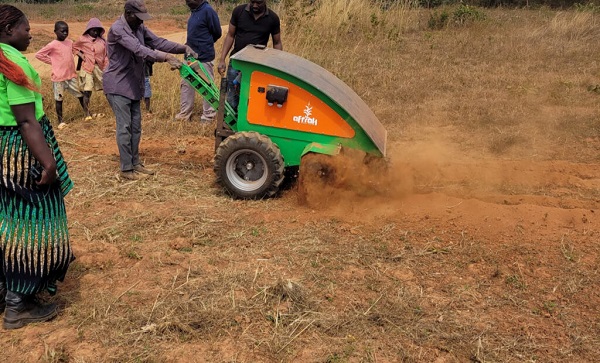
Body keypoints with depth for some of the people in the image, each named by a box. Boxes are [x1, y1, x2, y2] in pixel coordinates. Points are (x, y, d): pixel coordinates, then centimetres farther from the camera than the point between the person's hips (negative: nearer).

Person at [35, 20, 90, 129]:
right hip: (59, 77, -5)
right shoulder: (53, 45, -13)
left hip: (72, 75, 5)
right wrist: (52, 61, -7)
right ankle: (60, 120, 14)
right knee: (59, 99, 5)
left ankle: (87, 113, 26)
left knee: (80, 94, 12)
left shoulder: (70, 42, 5)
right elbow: (38, 54, -10)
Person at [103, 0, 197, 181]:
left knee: (135, 126, 12)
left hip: (133, 85, 8)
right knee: (124, 127, -6)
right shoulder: (117, 29, -21)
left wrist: (183, 48, -12)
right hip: (117, 85, -8)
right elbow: (139, 50, -33)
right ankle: (126, 169, 2)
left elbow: (157, 42, 2)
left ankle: (135, 163, 22)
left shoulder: (139, 28, 5)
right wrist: (166, 57, -42)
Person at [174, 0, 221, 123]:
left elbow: (217, 33, -9)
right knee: (186, 84, 14)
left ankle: (208, 117, 14)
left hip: (204, 57, -9)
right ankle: (184, 114, 25)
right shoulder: (194, 10, 7)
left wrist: (204, 46, 3)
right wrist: (191, 44, 5)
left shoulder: (208, 11, -17)